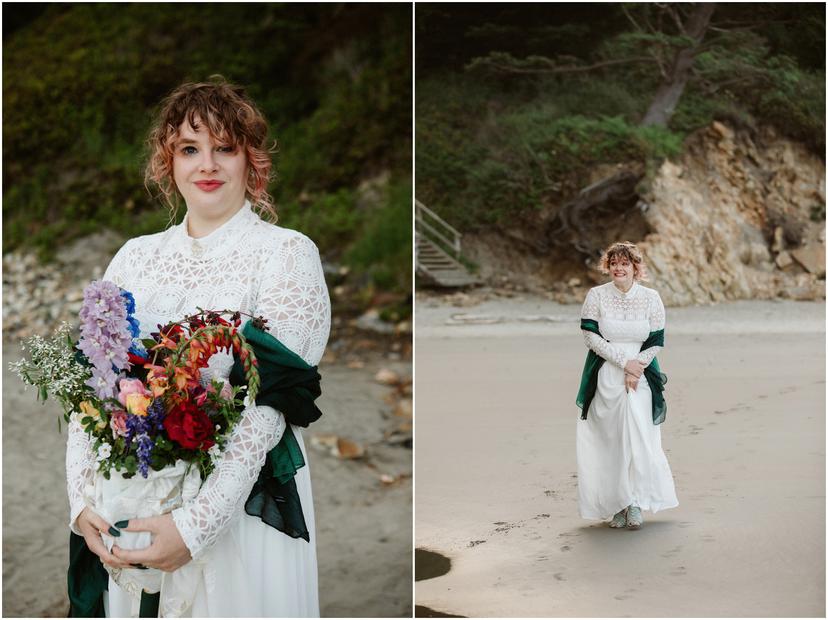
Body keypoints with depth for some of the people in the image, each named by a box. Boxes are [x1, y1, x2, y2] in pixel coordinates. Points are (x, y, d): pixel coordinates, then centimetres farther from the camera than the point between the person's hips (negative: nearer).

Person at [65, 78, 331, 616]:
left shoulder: (286, 253, -8)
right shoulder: (135, 256, 7)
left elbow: (267, 406, -16)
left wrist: (196, 524, -22)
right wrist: (81, 500, -9)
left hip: (242, 503, -4)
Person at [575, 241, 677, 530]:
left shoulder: (651, 298, 3)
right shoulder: (596, 296, 1)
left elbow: (656, 341, 4)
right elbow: (590, 336, -6)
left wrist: (636, 368, -11)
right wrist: (625, 361, -14)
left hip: (640, 376, 0)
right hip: (604, 376, 0)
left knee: (637, 438, -13)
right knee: (609, 441, -1)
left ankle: (635, 501, -4)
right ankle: (617, 505, 8)